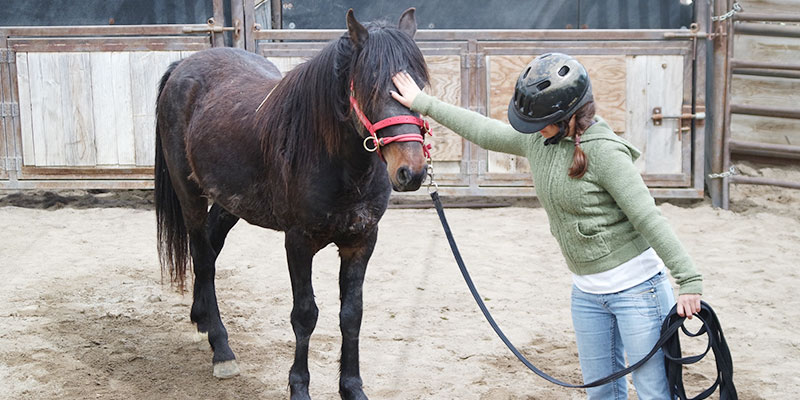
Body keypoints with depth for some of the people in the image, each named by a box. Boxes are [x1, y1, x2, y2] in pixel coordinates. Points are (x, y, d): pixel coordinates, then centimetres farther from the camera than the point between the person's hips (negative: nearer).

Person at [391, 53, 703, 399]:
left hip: (636, 288, -8)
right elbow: (485, 131, 18)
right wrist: (423, 104, 23)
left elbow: (649, 220, -20)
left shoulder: (604, 151, -19)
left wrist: (689, 281, -22)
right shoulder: (538, 139, 3)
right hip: (587, 291, 8)